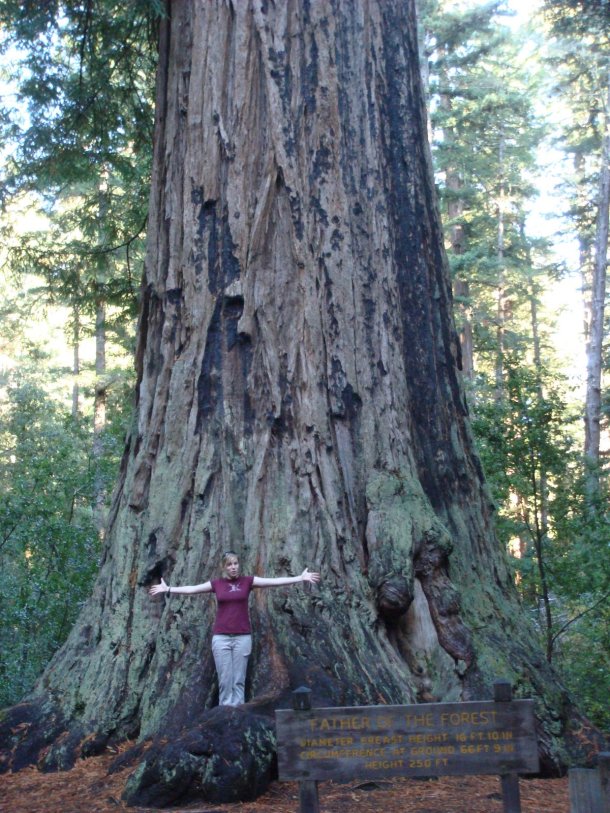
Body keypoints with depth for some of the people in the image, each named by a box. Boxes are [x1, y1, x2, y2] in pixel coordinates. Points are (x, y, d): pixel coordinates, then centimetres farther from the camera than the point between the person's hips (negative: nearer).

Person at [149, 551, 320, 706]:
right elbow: (192, 589, 4)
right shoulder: (216, 583, 4)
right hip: (221, 637, 0)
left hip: (242, 636, 0)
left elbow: (274, 581, -5)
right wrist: (168, 589, -1)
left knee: (239, 680, 2)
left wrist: (300, 578, -12)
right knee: (225, 680, 0)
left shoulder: (247, 581, 1)